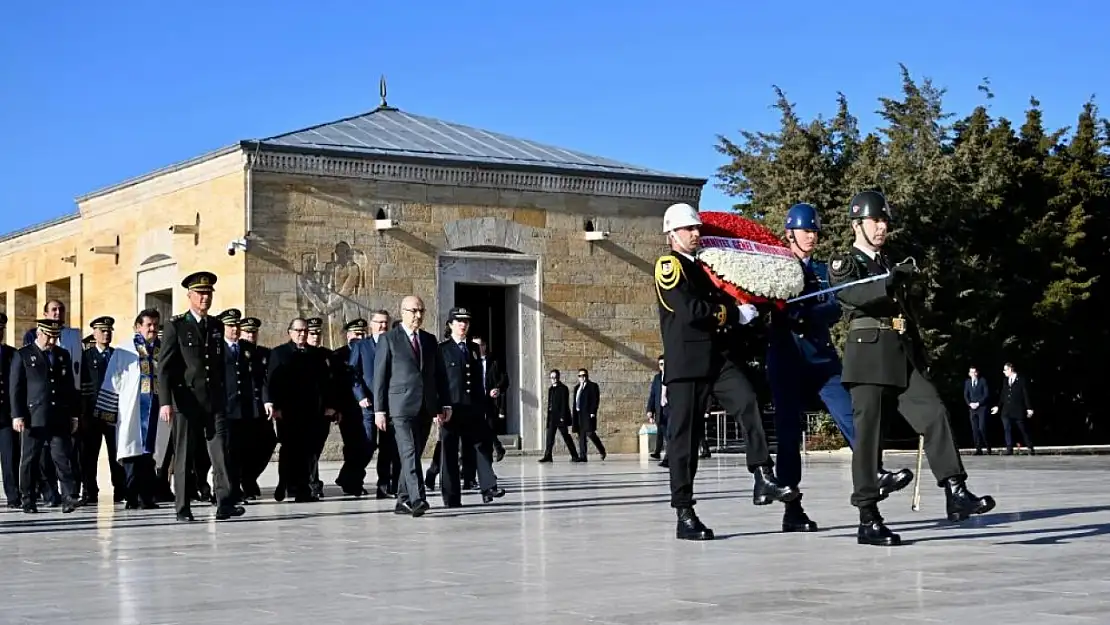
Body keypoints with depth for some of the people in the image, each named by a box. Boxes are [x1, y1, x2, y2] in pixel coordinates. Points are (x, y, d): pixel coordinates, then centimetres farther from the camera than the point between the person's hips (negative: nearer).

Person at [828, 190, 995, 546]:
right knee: (868, 434, -7)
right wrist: (891, 279, -35)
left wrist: (921, 358, 23)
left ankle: (956, 493, -16)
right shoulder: (844, 264, 3)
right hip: (868, 355, -6)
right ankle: (868, 520, -4)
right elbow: (853, 294, -20)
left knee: (934, 414, -11)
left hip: (903, 359, 6)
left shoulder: (891, 266, 24)